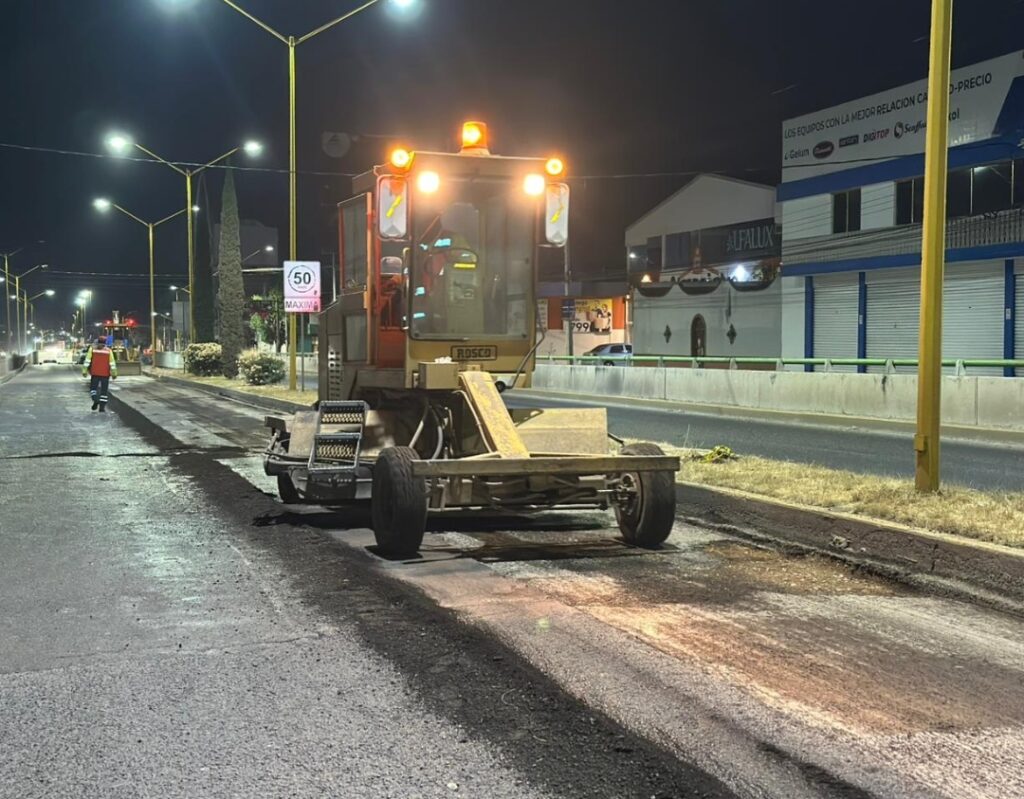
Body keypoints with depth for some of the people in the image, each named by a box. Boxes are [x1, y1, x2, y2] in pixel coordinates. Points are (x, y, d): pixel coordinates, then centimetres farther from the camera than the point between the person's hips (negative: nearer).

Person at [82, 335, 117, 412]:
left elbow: (87, 361, -4)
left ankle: (95, 400, -12)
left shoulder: (92, 349, -2)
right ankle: (102, 407, 4)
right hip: (105, 374, 0)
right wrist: (114, 374, 4)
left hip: (95, 373, 0)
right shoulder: (109, 351, -1)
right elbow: (112, 363, -2)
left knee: (93, 388, 14)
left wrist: (84, 371, 0)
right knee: (104, 391, 7)